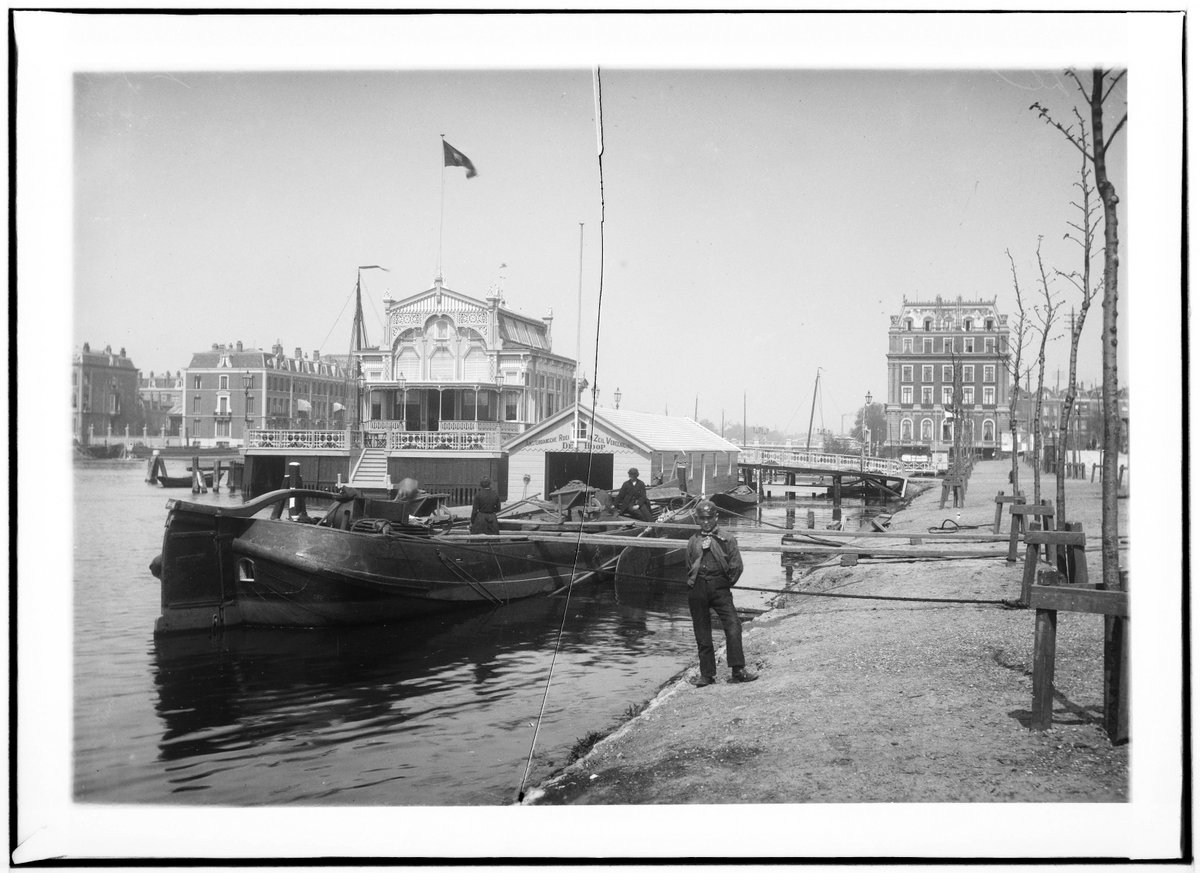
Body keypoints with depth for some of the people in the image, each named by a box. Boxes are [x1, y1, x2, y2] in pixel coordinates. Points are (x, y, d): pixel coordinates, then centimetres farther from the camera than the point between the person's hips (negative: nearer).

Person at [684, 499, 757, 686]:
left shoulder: (727, 539, 8)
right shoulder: (692, 541, 16)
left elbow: (736, 566, 3)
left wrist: (726, 583, 2)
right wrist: (692, 582, 5)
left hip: (719, 587, -2)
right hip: (697, 589, 2)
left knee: (733, 625, -15)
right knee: (702, 633, 4)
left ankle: (738, 670, -13)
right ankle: (707, 674, 10)